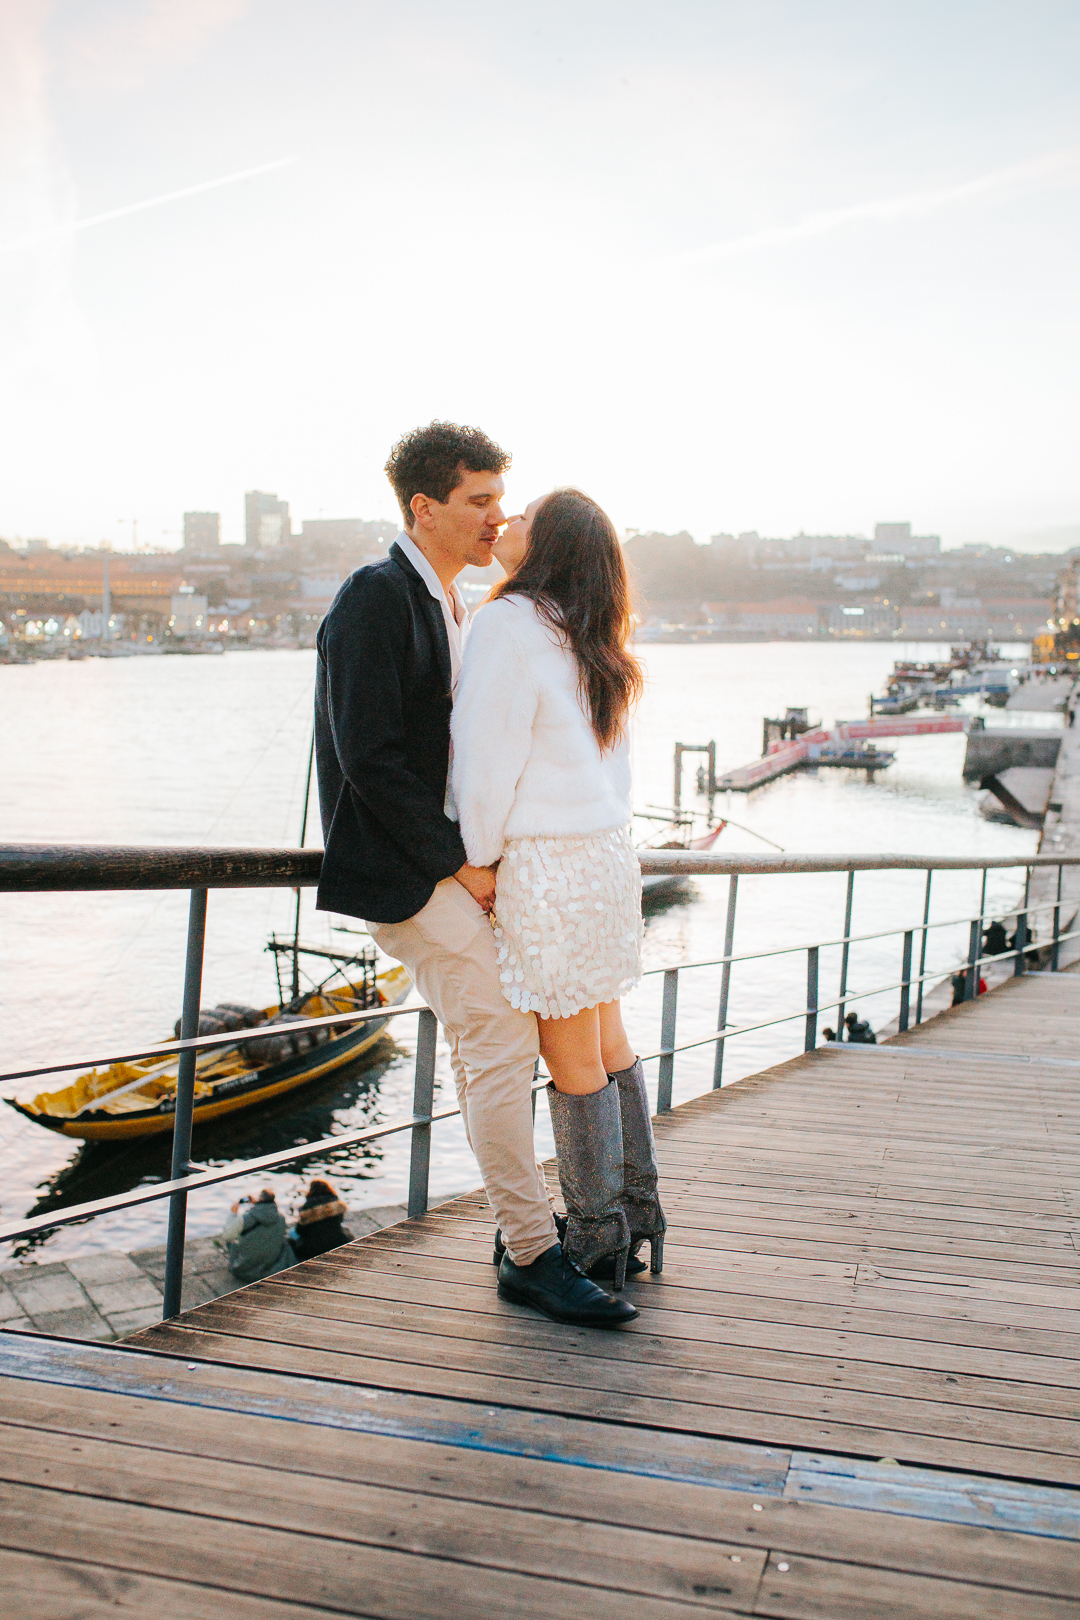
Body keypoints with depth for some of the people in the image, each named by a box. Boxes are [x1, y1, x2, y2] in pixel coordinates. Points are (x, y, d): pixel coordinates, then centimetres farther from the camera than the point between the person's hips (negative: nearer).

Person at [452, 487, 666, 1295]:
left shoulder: (509, 624, -13)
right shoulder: (588, 641, 12)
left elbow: (487, 760, -15)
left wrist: (476, 864, -4)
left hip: (547, 863, -9)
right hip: (608, 848, 9)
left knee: (573, 1055, 3)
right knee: (607, 1038, 17)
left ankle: (596, 1237, 18)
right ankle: (637, 1213, 29)